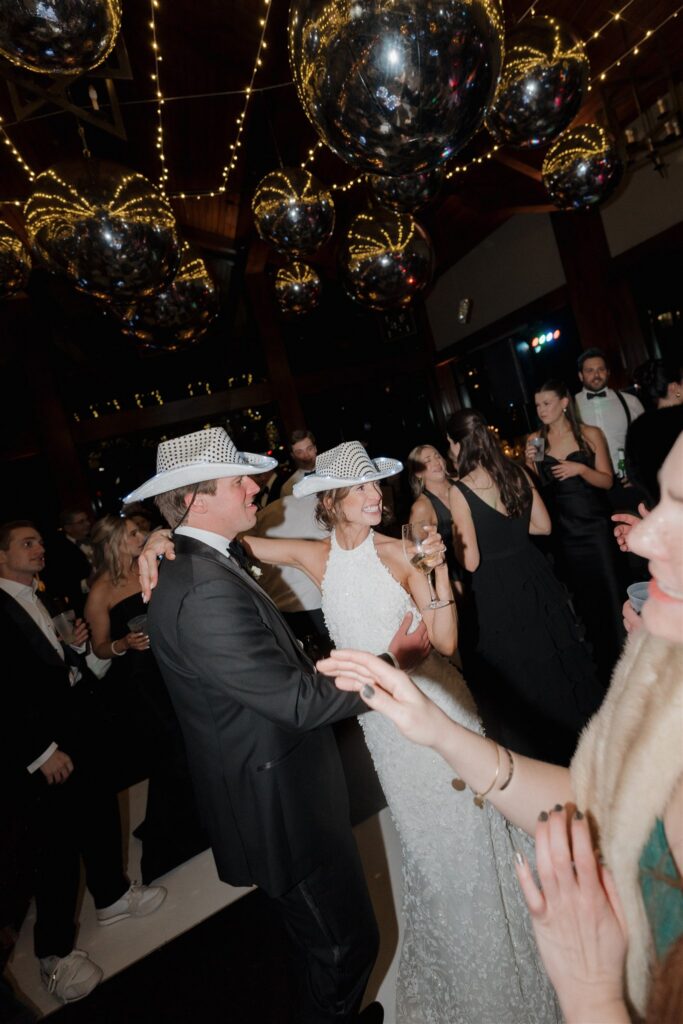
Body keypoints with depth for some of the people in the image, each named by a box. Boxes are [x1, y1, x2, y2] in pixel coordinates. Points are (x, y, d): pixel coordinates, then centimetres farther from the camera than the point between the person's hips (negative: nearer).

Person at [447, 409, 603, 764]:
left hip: (494, 591, -5)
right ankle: (573, 730, 45)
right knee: (550, 657, 24)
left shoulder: (460, 491, -19)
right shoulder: (517, 472, -3)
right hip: (530, 578, 6)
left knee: (517, 673, 13)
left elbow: (470, 561, -18)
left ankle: (535, 749, 34)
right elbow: (543, 525, 7)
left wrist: (457, 535, -1)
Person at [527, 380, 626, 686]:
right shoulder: (535, 440, 2)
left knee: (608, 592, 2)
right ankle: (598, 667, 31)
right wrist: (530, 461, -13)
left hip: (594, 525, -2)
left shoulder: (590, 434, -3)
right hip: (562, 530, 2)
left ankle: (620, 662, 22)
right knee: (580, 597, 14)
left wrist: (581, 468, -20)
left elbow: (606, 480, -3)